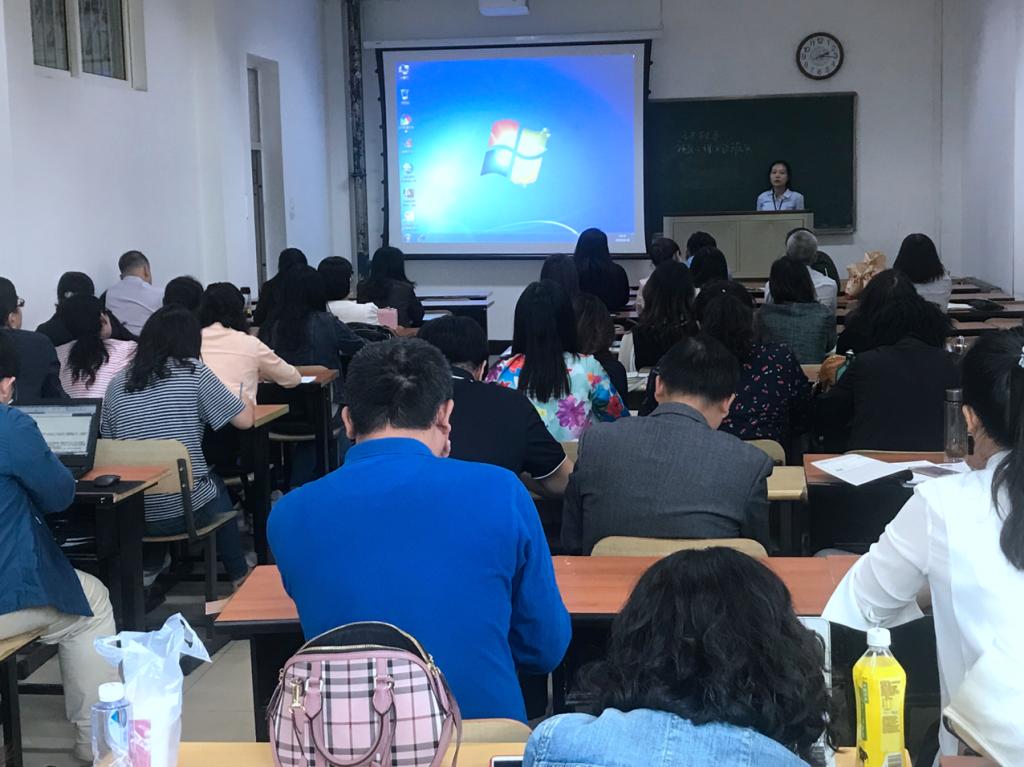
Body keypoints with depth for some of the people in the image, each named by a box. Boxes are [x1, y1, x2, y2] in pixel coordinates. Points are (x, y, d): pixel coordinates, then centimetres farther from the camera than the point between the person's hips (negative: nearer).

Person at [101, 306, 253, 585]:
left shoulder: (117, 383, 3)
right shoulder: (192, 373, -6)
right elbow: (244, 419, -3)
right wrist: (247, 403, 21)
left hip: (130, 516, 3)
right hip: (186, 509, -3)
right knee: (216, 485, 33)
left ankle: (149, 568, 34)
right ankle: (239, 577, 41)